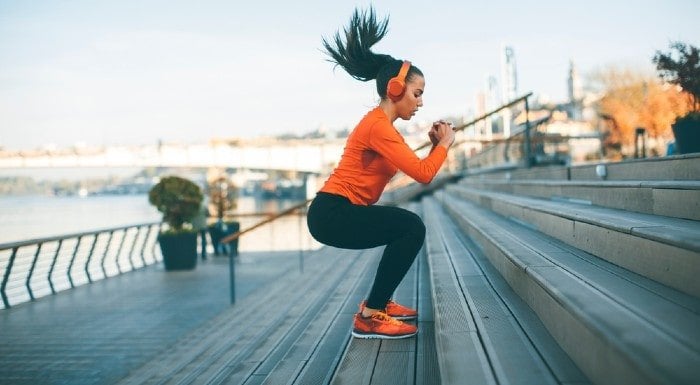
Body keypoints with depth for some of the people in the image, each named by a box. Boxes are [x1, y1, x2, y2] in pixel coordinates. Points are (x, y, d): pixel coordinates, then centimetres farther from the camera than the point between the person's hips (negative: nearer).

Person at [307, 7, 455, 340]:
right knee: (411, 228, -21)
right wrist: (444, 143, -5)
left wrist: (433, 145, 6)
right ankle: (370, 317, -17)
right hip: (332, 214, -11)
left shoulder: (381, 124, 16)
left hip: (339, 211, 11)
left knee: (408, 229, 21)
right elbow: (423, 174, -21)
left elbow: (413, 168, 17)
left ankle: (378, 302, 22)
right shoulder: (378, 126, -16)